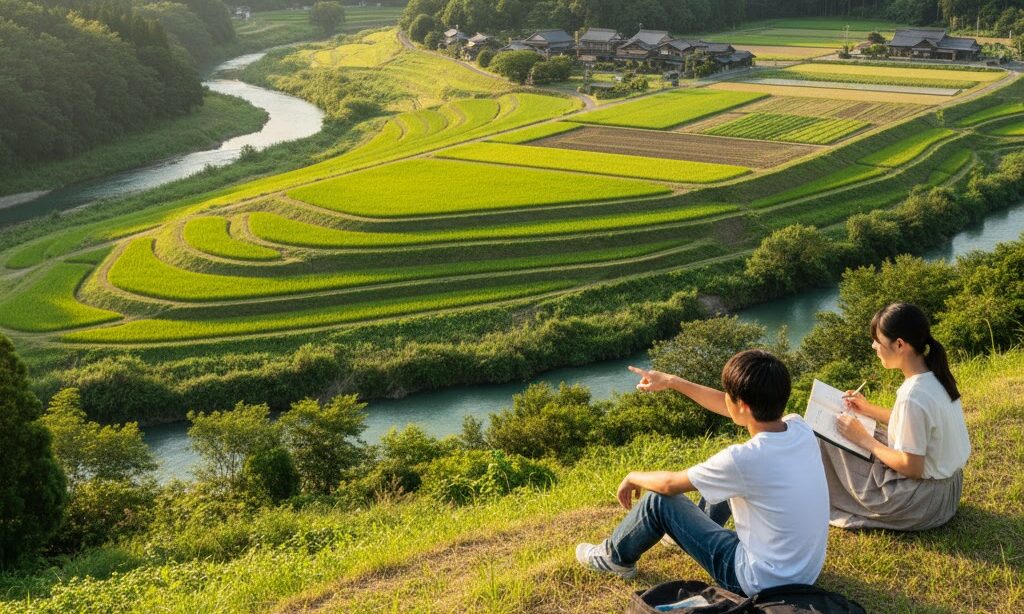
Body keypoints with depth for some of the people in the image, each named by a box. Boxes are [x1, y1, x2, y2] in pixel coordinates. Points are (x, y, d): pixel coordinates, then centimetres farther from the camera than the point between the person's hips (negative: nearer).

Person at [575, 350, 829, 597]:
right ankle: (695, 532, 49)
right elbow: (731, 408, 9)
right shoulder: (801, 429, -10)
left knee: (659, 500, 3)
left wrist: (634, 478, 9)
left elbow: (670, 484, -11)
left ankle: (615, 557, 30)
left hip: (761, 583, -7)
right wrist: (673, 382, 15)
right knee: (722, 481, 22)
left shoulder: (745, 458, -29)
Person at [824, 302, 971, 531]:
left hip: (923, 500, -9)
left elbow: (911, 468, -25)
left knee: (828, 444, 0)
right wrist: (869, 409, 7)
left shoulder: (914, 396, -32)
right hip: (945, 481, 9)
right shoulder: (934, 376, -4)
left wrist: (863, 439, -14)